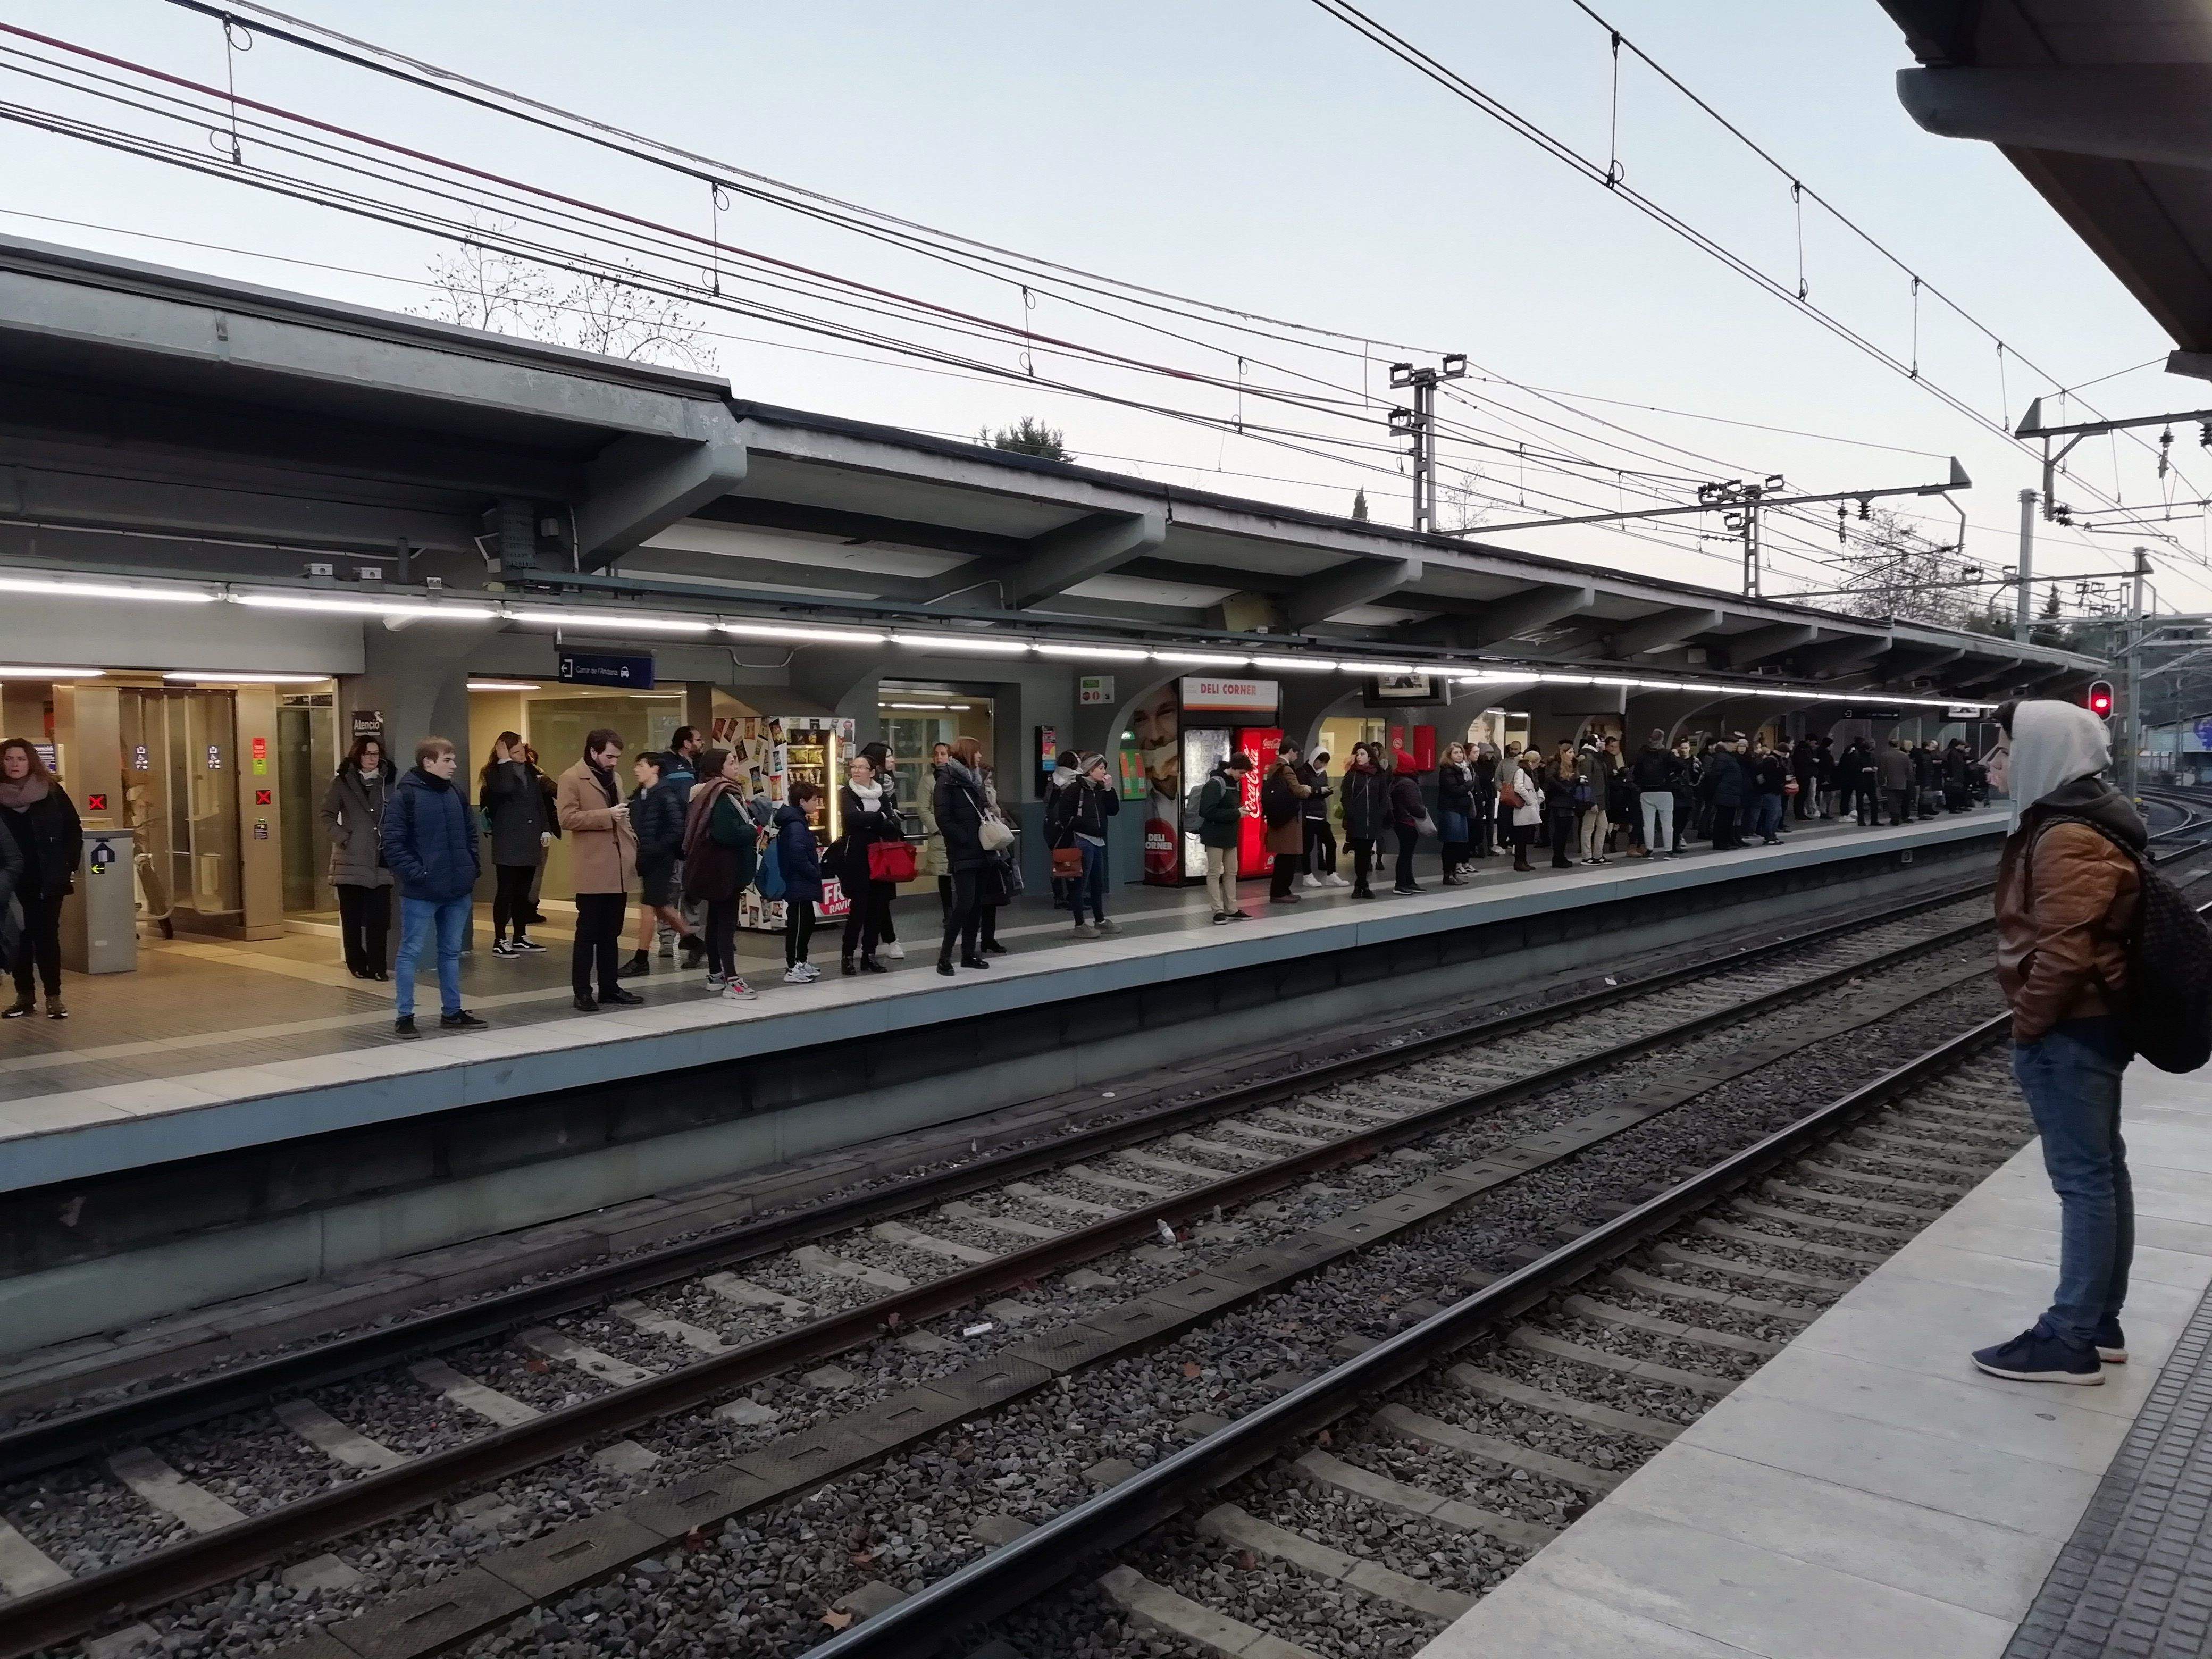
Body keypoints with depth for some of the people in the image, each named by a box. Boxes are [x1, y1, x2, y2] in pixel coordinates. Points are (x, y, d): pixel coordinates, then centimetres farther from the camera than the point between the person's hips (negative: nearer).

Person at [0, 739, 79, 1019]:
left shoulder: (52, 791, 1)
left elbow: (74, 830, 4)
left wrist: (70, 867, -2)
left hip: (48, 880, -2)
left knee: (47, 937, -1)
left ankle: (54, 997, 3)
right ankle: (24, 996, 14)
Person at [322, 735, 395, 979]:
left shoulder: (387, 782, 10)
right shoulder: (342, 783, 3)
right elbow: (328, 816, 3)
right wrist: (344, 839, -8)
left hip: (381, 861, 2)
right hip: (351, 861, -2)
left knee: (380, 917, -2)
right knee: (353, 917, 3)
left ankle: (377, 966, 4)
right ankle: (357, 965, 12)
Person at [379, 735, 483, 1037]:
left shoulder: (455, 794, 11)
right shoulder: (405, 795, -9)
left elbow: (471, 833, 20)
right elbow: (392, 842, -13)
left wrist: (473, 866, 10)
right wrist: (415, 873, -17)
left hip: (458, 890, 7)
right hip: (421, 892, -7)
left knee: (451, 952, 14)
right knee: (410, 953, 2)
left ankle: (452, 1011, 23)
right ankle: (404, 1016, 8)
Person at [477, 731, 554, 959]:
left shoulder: (529, 770, 14)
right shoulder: (495, 773, -5)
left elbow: (540, 801, 17)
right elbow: (505, 788, -28)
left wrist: (545, 829, 10)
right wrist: (505, 761, -19)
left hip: (529, 842, 6)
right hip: (508, 843, -6)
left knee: (523, 892, 12)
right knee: (505, 892, -5)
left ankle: (521, 938, 20)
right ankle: (500, 941, 0)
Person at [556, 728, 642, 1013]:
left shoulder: (613, 778, 19)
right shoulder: (571, 779, -5)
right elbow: (566, 818, -16)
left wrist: (632, 845, 15)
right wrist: (607, 816, -19)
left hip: (618, 869, 7)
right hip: (593, 870, -7)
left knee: (611, 933, 11)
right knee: (588, 933, -3)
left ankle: (609, 988, 17)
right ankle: (582, 992, 3)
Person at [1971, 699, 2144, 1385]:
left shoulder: (2068, 841, -22)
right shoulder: (2084, 821, 11)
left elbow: (2065, 953, -27)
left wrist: (2025, 1023, -14)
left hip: (2067, 1032, -11)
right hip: (2091, 1023, 11)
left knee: (2082, 1178, -3)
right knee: (2102, 1170, 15)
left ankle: (2070, 1340, 6)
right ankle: (2101, 1322, 27)